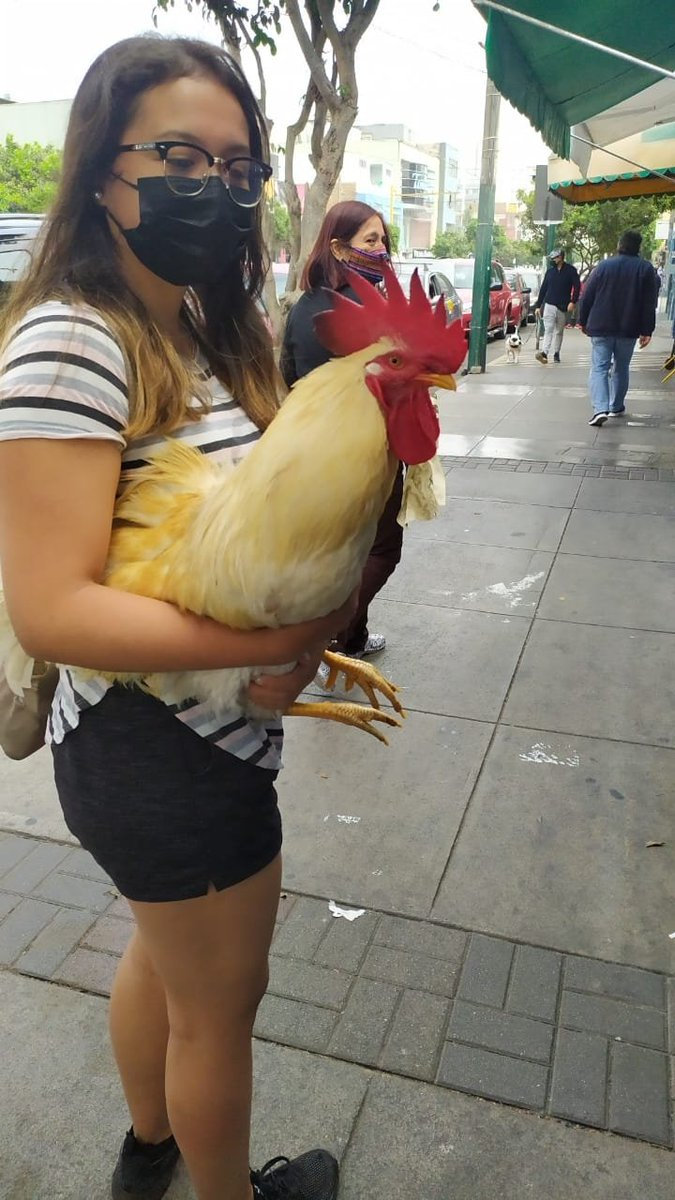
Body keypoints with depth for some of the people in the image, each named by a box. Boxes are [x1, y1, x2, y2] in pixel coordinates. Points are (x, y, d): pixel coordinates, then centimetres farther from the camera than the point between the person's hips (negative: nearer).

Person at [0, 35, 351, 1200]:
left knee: (164, 951, 30)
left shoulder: (204, 328, 6)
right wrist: (280, 644, -28)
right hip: (172, 756, -9)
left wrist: (312, 630, -11)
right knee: (219, 1003, 17)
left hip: (172, 742, 9)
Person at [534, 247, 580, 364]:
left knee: (559, 331, 8)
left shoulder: (571, 270, -1)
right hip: (549, 305, 1)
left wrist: (573, 302, -16)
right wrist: (538, 306, 8)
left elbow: (577, 287, -4)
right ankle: (544, 353, -24)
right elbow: (543, 289, 11)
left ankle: (556, 353, 16)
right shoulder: (550, 271, 8)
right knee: (548, 330, -12)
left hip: (563, 307, -1)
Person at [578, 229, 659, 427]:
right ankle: (616, 407, 24)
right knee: (621, 368, 16)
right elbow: (649, 303, 0)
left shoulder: (604, 266, 1)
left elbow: (587, 296, 2)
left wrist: (583, 321, 13)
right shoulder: (646, 269, 2)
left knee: (599, 367, -3)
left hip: (601, 328, -1)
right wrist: (647, 331, 2)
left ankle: (600, 408, -21)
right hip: (628, 329, 1)